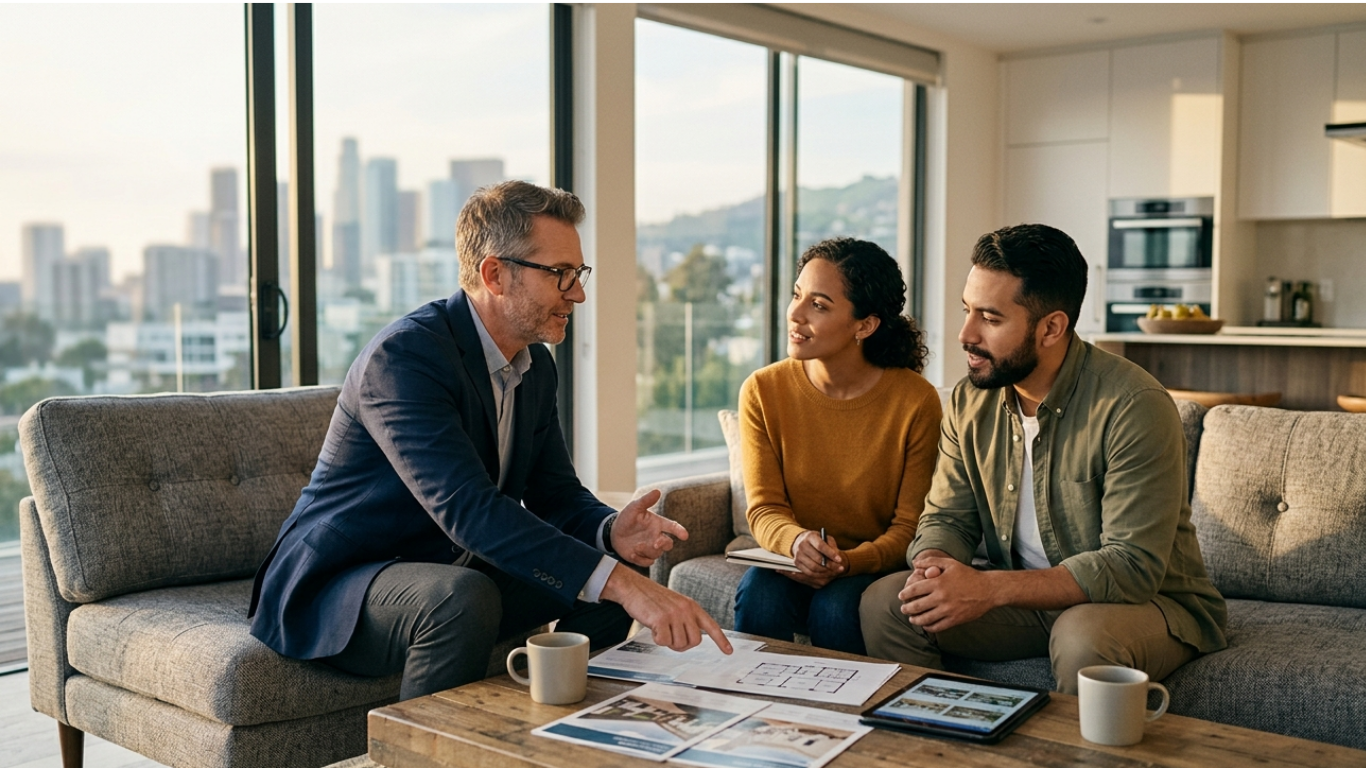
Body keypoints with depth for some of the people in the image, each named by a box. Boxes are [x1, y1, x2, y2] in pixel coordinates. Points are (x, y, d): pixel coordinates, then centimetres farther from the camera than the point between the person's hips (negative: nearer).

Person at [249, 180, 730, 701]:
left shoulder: (535, 366, 3)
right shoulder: (404, 355, -25)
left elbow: (556, 494, 7)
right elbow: (467, 508, -36)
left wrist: (610, 531, -18)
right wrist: (617, 582, -42)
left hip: (449, 580, 8)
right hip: (334, 584, -8)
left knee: (614, 585, 0)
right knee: (464, 599, -37)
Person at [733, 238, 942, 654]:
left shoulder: (916, 401, -11)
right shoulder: (762, 392, -5)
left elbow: (911, 524, -7)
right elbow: (764, 508, -5)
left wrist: (849, 563, -26)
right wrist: (797, 542, -28)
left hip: (875, 568, -1)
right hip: (792, 562, 2)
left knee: (836, 607, -31)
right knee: (759, 594, -29)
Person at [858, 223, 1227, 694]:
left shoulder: (1134, 407, -23)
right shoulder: (970, 401, -2)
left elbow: (1133, 567, -27)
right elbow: (946, 518, 4)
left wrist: (989, 588, -35)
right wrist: (934, 565, -21)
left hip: (1150, 601, -5)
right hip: (1027, 600, 5)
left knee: (1083, 635, -37)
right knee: (884, 601, -13)